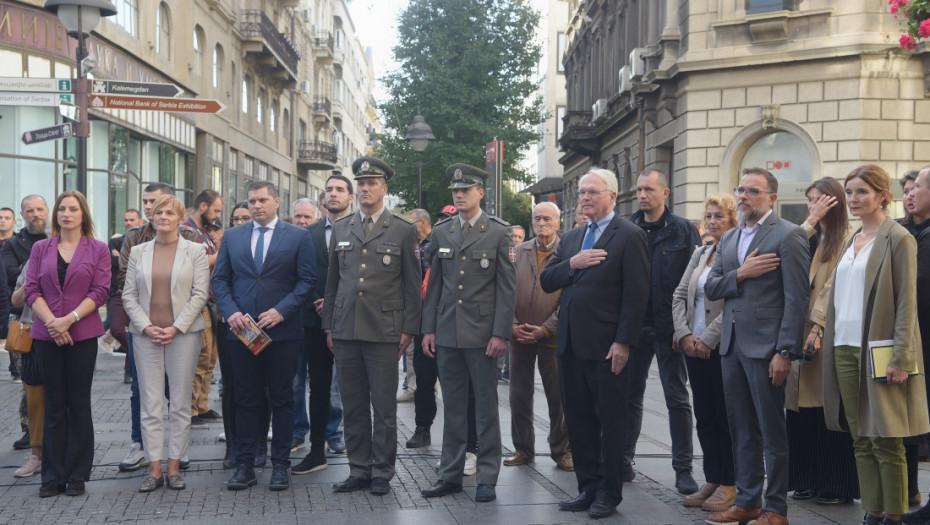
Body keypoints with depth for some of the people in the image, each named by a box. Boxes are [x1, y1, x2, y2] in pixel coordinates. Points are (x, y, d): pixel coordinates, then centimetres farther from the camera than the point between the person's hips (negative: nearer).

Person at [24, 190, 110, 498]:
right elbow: (32, 290, 4)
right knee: (54, 405, 5)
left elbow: (100, 291, -3)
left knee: (79, 404, 2)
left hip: (83, 334, -2)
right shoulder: (41, 248, 11)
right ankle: (53, 475, 10)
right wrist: (51, 322, -11)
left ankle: (77, 475, 8)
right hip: (46, 334, 2)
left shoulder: (98, 250, 5)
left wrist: (69, 319, -13)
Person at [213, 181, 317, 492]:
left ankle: (280, 465, 11)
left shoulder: (298, 236, 3)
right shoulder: (232, 237, 12)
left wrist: (281, 311, -13)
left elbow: (307, 280, -2)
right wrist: (230, 312, -7)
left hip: (283, 331, -2)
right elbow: (220, 279, 10)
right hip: (242, 331, 2)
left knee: (282, 400, 4)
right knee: (245, 400, 6)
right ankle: (245, 466, 12)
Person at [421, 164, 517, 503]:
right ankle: (451, 475, 17)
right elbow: (434, 284, 12)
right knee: (453, 408, 10)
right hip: (446, 335, 4)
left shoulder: (499, 233, -2)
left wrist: (501, 333, -11)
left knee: (486, 408, 3)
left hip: (482, 335, -4)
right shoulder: (441, 232, 10)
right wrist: (428, 329, 7)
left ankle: (487, 478, 11)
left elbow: (507, 287, -4)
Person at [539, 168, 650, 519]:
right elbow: (546, 282, 11)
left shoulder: (629, 236, -6)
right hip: (571, 344, 7)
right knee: (578, 420, 12)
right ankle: (588, 487, 22)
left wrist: (623, 343, -16)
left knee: (611, 422, 3)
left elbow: (636, 295, -11)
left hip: (606, 345, -7)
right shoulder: (571, 237, 16)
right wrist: (572, 264, -8)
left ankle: (609, 494, 13)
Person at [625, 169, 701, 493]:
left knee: (677, 399, 3)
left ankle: (683, 468, 8)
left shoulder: (683, 230, -1)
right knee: (629, 396, 8)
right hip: (634, 326, 3)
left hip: (668, 328, -3)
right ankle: (623, 462, 17)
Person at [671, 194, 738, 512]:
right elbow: (679, 295, 10)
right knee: (704, 415, 11)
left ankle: (728, 485, 9)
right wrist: (684, 334, -4)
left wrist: (707, 339, -16)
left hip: (723, 347, -7)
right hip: (693, 346, 7)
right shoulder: (700, 254, 14)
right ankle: (711, 481, 19)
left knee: (724, 416, 0)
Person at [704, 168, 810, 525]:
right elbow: (710, 288, 9)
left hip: (765, 348, -7)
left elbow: (797, 299, -12)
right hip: (732, 347, 7)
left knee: (772, 433, 1)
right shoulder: (729, 239, 16)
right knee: (742, 430, 13)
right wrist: (740, 274, -10)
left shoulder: (788, 236, -7)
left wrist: (785, 352, -17)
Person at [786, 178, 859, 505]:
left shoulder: (846, 239, -6)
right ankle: (809, 481, 16)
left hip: (828, 334, -7)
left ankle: (839, 486, 6)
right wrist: (811, 221, -5)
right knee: (802, 411, 7)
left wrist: (818, 328, -17)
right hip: (801, 330, 7)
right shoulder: (811, 236, 18)